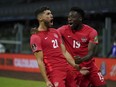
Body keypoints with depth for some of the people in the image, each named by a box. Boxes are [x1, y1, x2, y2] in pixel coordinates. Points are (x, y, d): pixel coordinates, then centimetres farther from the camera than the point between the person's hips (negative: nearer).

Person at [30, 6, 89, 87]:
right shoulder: (36, 37, -6)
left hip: (66, 70, 7)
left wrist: (77, 67, 12)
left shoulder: (55, 32, 17)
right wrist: (47, 81, -16)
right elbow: (40, 61, -11)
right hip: (54, 71, -7)